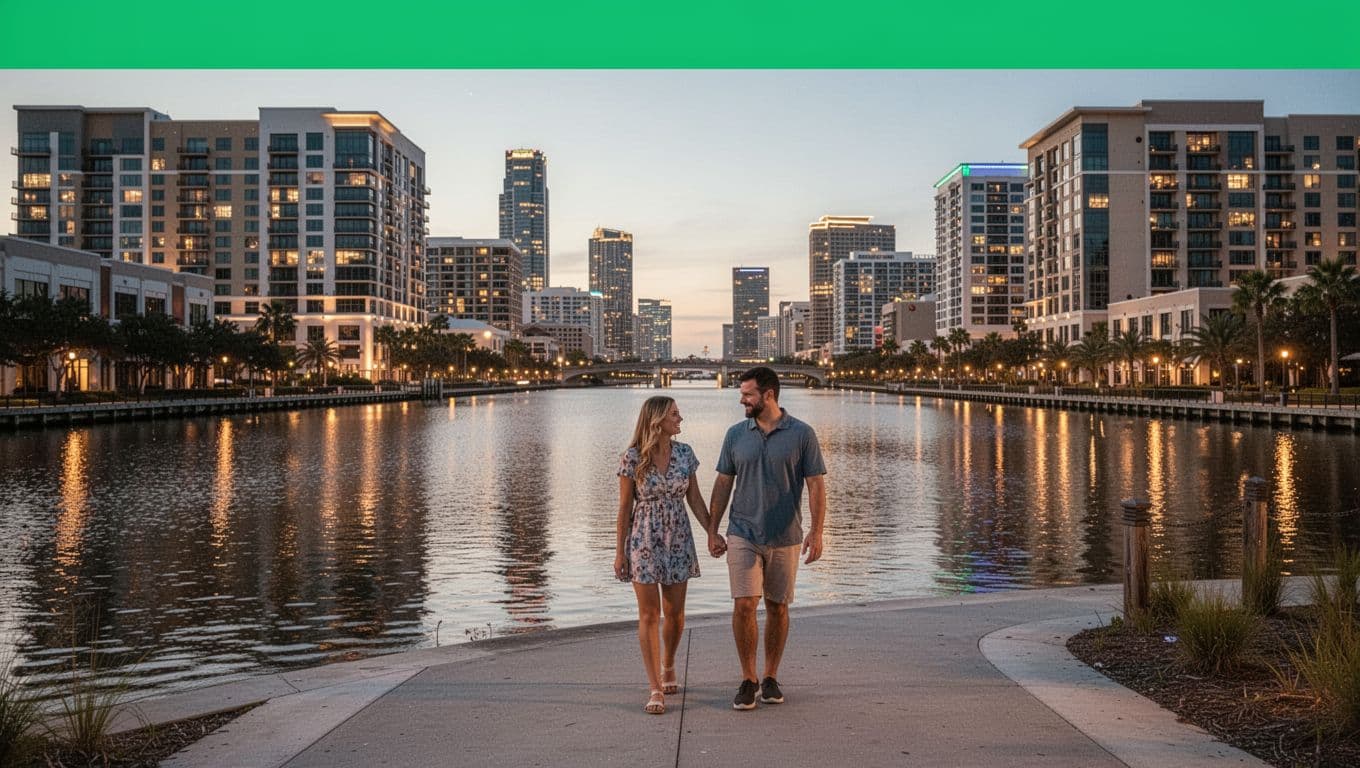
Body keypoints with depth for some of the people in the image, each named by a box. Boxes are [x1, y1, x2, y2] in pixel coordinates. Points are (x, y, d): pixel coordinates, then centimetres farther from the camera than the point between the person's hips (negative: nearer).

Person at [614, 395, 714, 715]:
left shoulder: (685, 453, 1)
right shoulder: (633, 458, -10)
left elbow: (695, 499, 6)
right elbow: (625, 507, -5)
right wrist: (619, 552, -4)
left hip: (678, 540, 4)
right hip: (644, 541, -3)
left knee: (675, 612, 10)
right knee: (649, 614, -3)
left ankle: (668, 665, 36)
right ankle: (656, 689, 2)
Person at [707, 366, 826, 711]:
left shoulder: (802, 434, -4)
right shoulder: (736, 434, 3)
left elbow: (816, 485, -6)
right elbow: (723, 484, 8)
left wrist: (817, 531, -16)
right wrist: (712, 531, 5)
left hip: (785, 539, -1)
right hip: (743, 536, 1)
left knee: (777, 608, 8)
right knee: (744, 606, -8)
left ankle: (771, 678, 22)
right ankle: (748, 680, 5)